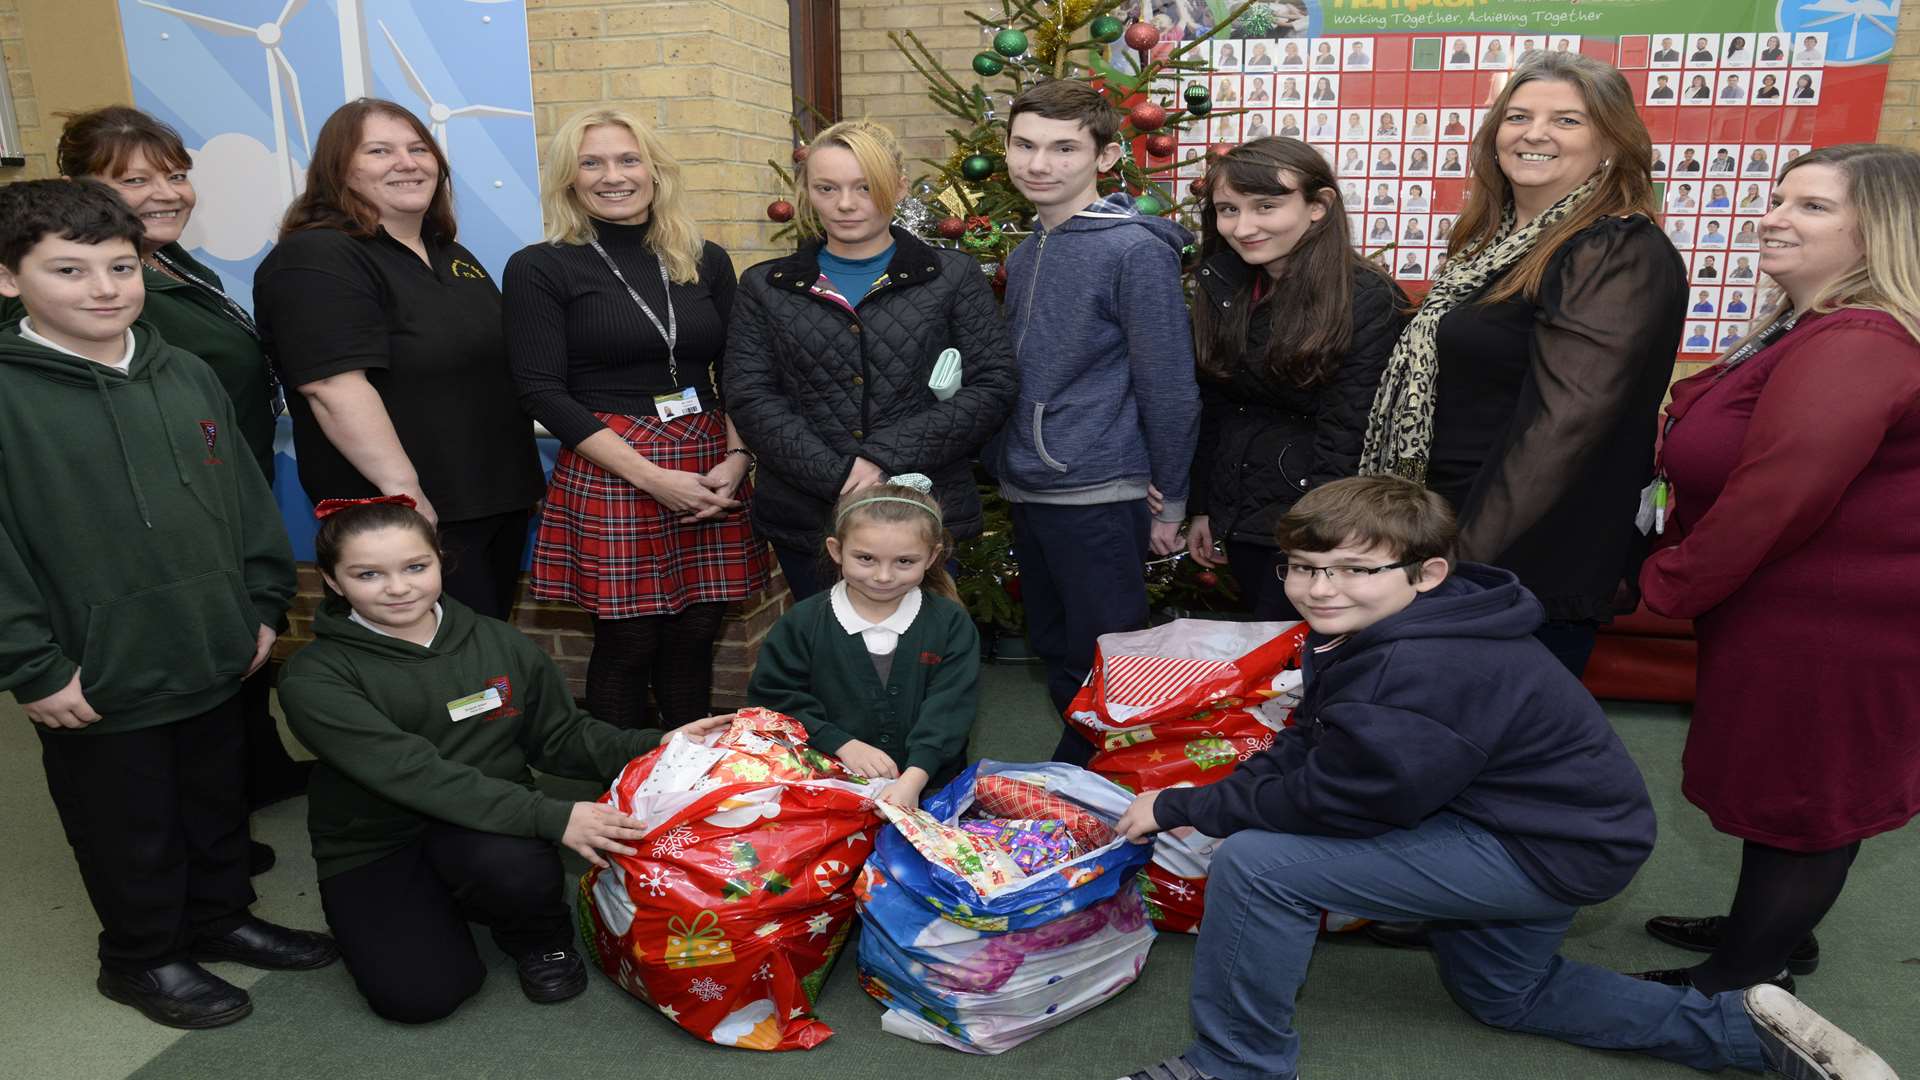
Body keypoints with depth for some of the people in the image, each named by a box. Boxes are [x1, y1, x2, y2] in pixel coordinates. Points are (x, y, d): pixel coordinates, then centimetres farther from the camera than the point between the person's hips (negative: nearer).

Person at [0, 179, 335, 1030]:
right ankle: (141, 958, 35)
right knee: (128, 827, 13)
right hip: (97, 684, -5)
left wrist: (265, 605, 8)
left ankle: (220, 918, 43)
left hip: (215, 659, 5)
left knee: (219, 799, 21)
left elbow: (247, 499, 9)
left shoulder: (187, 376, 3)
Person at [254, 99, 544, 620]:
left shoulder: (452, 257, 16)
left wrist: (521, 477, 20)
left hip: (500, 500, 9)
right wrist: (406, 496, -26)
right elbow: (334, 388, -22)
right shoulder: (315, 261, -12)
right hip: (417, 518, -8)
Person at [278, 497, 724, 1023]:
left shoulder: (499, 643, 2)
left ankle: (539, 935, 2)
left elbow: (561, 737, 8)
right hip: (374, 850, -1)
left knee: (514, 865, -34)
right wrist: (551, 816, -31)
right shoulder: (315, 677, -11)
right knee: (419, 995, -23)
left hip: (487, 828, 1)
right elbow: (415, 773, -23)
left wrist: (658, 747, -10)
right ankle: (437, 913, 11)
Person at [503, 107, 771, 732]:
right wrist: (651, 476, -14)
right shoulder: (540, 269, -1)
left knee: (696, 638, 8)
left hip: (711, 472, 4)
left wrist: (735, 461, -6)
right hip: (609, 474, -3)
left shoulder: (705, 262, 11)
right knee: (627, 645, 2)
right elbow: (542, 392, -7)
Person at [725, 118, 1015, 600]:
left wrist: (885, 457, -15)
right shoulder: (766, 287, 8)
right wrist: (838, 478, -16)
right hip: (806, 520, 2)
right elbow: (750, 396, -2)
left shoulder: (954, 278, 4)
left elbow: (992, 385, -4)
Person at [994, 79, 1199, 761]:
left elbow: (1170, 389, -12)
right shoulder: (1026, 253, 12)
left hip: (1100, 498, -8)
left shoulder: (1137, 251, -13)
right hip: (1029, 495, 8)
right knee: (1054, 654, 18)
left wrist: (1169, 504, -9)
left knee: (1099, 672, 4)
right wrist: (1004, 470, 13)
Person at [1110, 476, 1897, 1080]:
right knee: (1503, 994, 35)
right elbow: (1309, 744, 4)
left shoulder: (1417, 677, -33)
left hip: (1551, 853, -11)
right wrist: (1221, 795, -12)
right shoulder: (1380, 631, -2)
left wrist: (1183, 806, -17)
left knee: (1253, 862, -20)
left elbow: (1333, 801, -27)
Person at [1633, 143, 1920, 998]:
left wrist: (1665, 585, -16)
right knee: (1800, 787, 22)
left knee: (1791, 794, 4)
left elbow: (1774, 499, -29)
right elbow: (1747, 473, 16)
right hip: (1793, 612, 10)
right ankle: (1773, 931, 40)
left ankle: (1740, 979, 20)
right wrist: (1680, 574, 8)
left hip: (1827, 628, -10)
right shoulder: (1811, 332, 12)